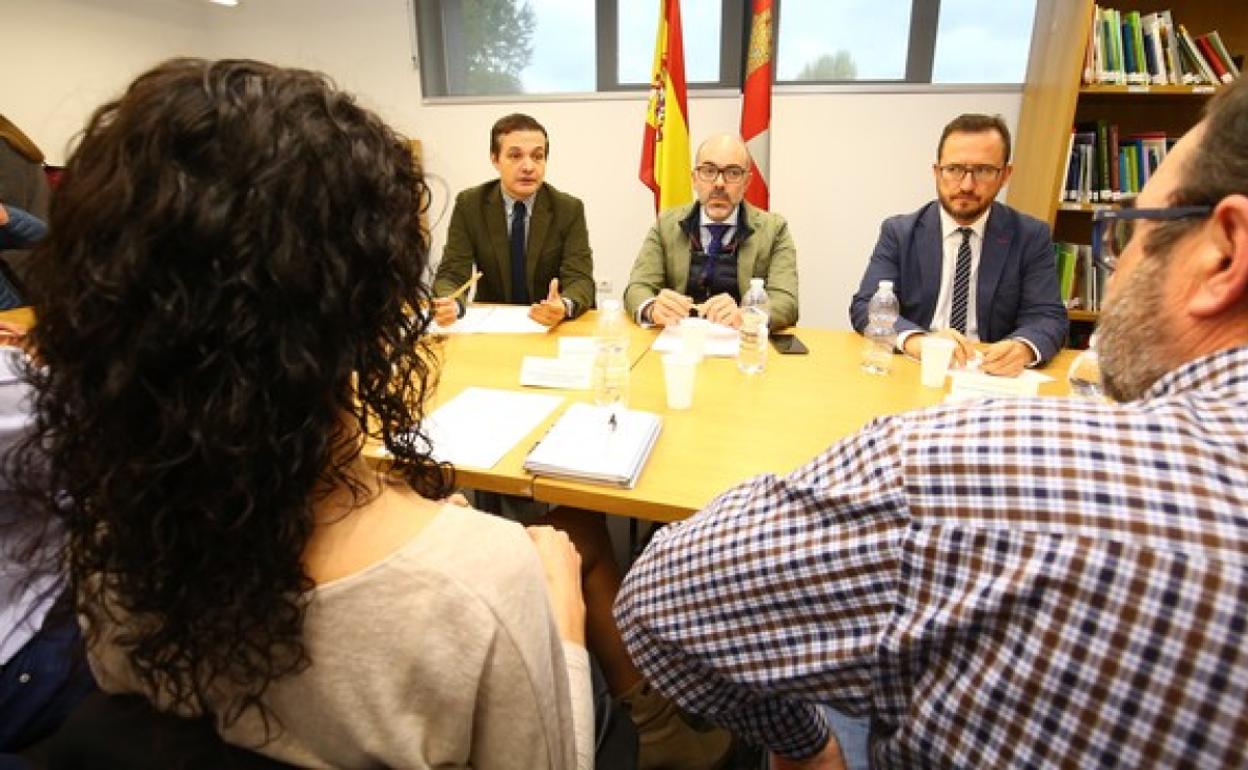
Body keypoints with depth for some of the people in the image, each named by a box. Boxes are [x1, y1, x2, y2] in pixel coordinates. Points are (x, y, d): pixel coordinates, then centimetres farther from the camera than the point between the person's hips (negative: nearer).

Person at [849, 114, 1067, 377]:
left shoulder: (1031, 237, 5)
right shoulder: (899, 232, 3)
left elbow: (1048, 317, -1)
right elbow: (864, 306, -7)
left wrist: (1023, 347, -26)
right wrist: (916, 339, -28)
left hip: (994, 377, 2)